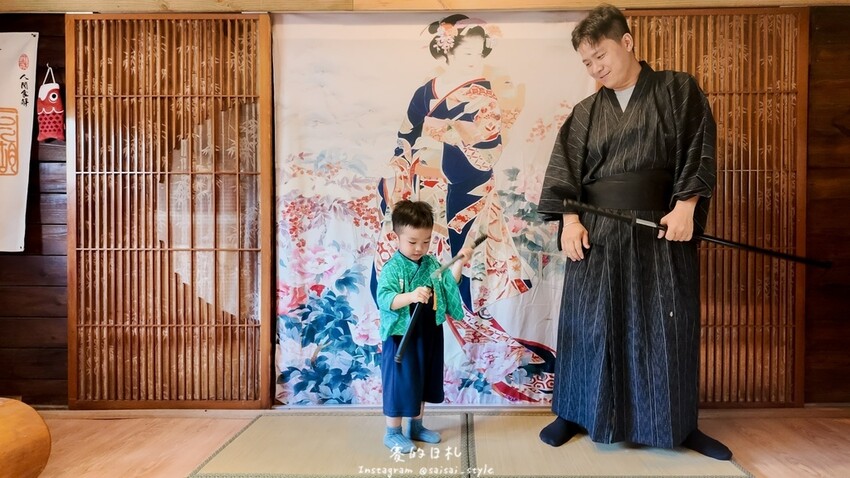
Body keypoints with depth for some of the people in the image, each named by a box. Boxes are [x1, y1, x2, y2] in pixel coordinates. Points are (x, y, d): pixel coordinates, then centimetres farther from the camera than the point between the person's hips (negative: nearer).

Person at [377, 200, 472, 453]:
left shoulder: (431, 263, 3)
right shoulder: (392, 268, -18)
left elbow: (449, 285, 11)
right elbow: (384, 299, -28)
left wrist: (459, 263, -2)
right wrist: (411, 296, -43)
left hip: (430, 334, 7)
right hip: (402, 336, -7)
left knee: (424, 381, 18)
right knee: (400, 383, 4)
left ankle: (416, 426, 36)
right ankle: (393, 433, 21)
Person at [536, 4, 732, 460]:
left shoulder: (678, 90, 7)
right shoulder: (585, 113, 11)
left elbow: (699, 149, 0)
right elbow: (565, 167, 3)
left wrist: (685, 205, -12)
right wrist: (570, 220, -11)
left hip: (663, 229, -1)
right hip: (598, 231, 2)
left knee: (668, 326, 5)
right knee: (589, 323, 5)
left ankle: (678, 422, 22)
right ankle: (575, 412, 20)